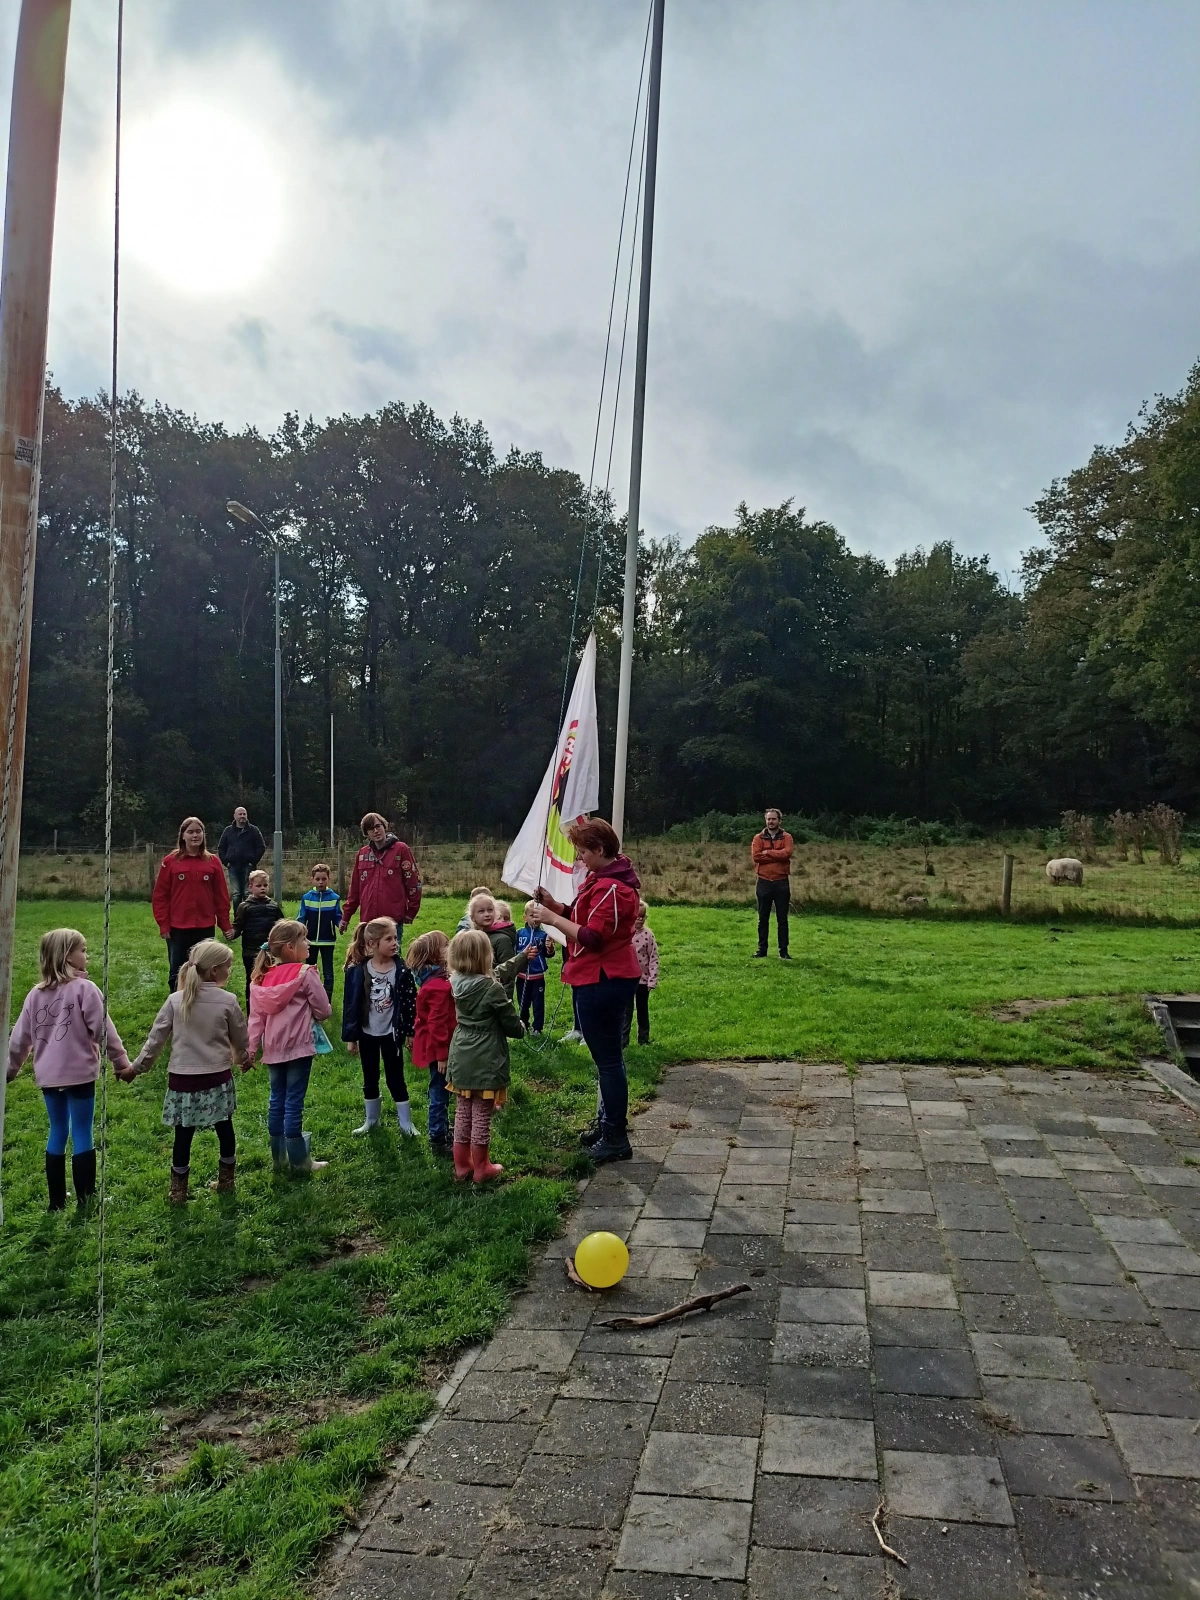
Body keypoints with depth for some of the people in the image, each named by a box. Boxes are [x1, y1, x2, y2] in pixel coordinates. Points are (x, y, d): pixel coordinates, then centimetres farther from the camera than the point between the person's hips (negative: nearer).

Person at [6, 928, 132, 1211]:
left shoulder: (35, 994, 6)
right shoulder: (85, 988, -12)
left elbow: (20, 1037, 12)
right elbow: (103, 1030, -11)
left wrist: (11, 1068, 26)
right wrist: (121, 1062, -2)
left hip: (48, 1075, 5)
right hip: (79, 1074, -5)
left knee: (57, 1132, 16)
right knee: (82, 1134, 2)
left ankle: (56, 1200, 23)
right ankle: (85, 1200, 6)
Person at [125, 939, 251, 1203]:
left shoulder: (175, 1000, -4)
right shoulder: (228, 1001, -7)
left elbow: (156, 1038, 0)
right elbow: (240, 1038, 6)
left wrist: (137, 1067, 12)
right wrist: (244, 1059, 27)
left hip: (183, 1079, 1)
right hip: (218, 1078, 0)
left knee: (183, 1135, 8)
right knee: (224, 1128, 15)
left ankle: (178, 1191, 17)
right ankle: (225, 1182, 27)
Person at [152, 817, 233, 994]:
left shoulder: (212, 862, 3)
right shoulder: (170, 862, -1)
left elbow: (221, 896, 5)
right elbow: (160, 896, -1)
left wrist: (225, 924, 4)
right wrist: (163, 925, -5)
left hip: (205, 928, 1)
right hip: (177, 928, -1)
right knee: (177, 974, 6)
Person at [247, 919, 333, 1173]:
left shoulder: (262, 977, 5)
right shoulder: (305, 973, -12)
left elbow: (256, 1017, 5)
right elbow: (323, 1010, -5)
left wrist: (251, 1049, 8)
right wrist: (311, 1014, 16)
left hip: (273, 1048, 6)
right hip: (298, 1046, -6)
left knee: (277, 1101, 14)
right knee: (294, 1103, 0)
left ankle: (279, 1159, 23)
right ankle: (299, 1161, 8)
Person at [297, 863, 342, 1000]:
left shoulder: (334, 898, -6)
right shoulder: (306, 897, -3)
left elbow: (338, 917, -2)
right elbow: (301, 919, 0)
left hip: (328, 940, -2)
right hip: (310, 940, 2)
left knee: (328, 973, 4)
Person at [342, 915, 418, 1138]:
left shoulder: (402, 971, -10)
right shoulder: (358, 971, -11)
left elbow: (410, 1002, -4)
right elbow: (350, 1004, -6)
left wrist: (411, 1031, -4)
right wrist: (350, 1036, -4)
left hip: (391, 1032, -1)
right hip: (367, 1033, 1)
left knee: (395, 1078, 6)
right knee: (370, 1079, 16)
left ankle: (406, 1123, 17)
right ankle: (371, 1120, 33)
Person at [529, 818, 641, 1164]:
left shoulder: (610, 888, -21)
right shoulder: (603, 877, 13)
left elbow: (593, 937, -24)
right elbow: (584, 918, 15)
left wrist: (553, 919, -18)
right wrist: (554, 905, 1)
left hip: (603, 983, -11)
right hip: (605, 979, 11)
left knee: (607, 1059, -3)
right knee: (607, 1055, 19)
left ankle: (616, 1138, 6)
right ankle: (607, 1123, 31)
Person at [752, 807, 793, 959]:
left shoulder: (786, 837, 3)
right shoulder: (758, 838, 4)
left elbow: (787, 853, -16)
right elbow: (755, 857, -11)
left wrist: (767, 852, -11)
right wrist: (777, 856, -12)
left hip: (781, 882, -1)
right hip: (763, 882, 1)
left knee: (782, 919, 4)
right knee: (763, 919, 8)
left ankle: (783, 951, 10)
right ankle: (762, 949, 15)